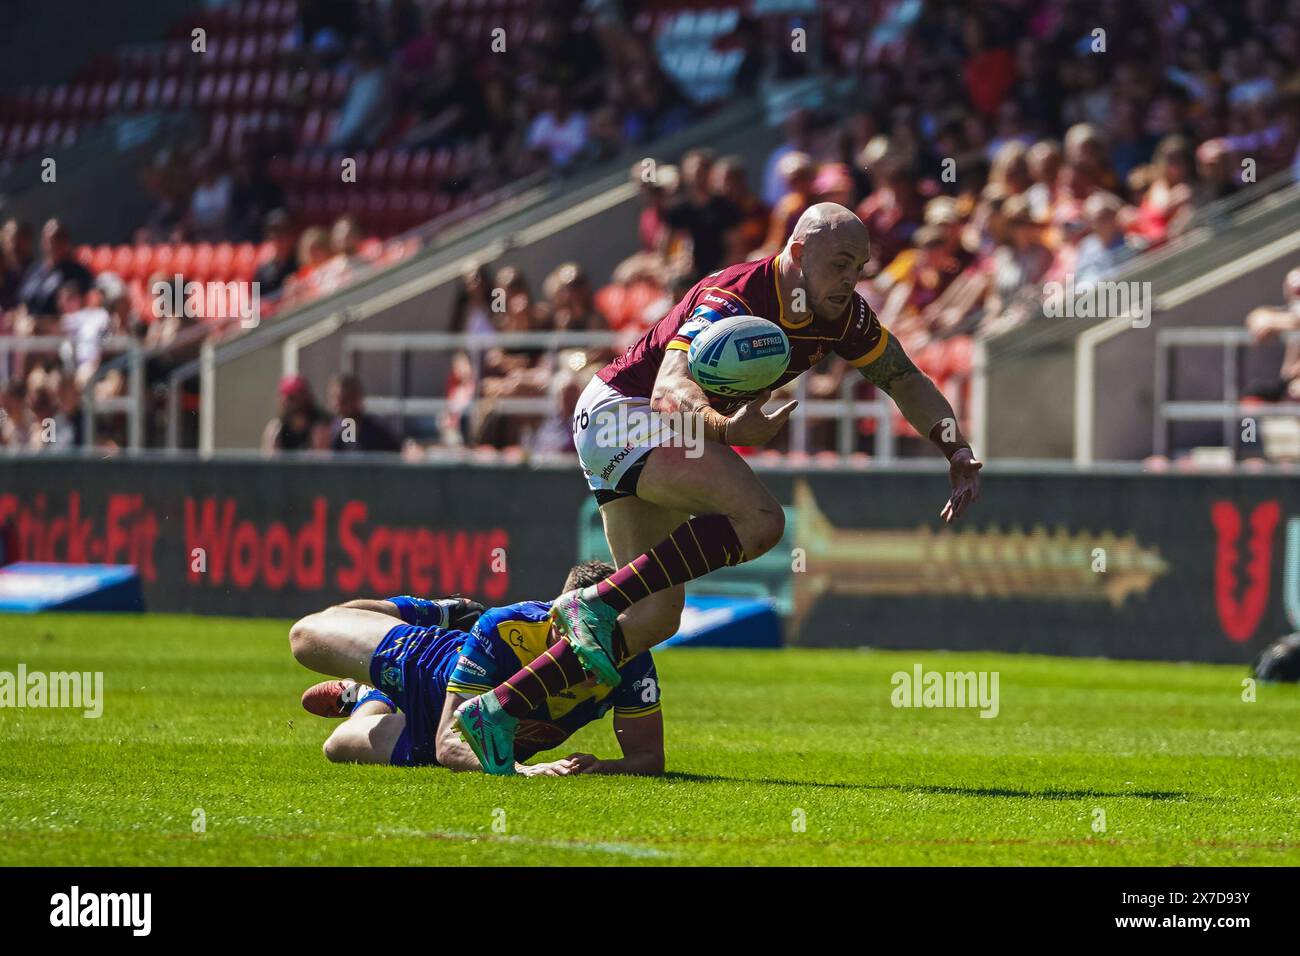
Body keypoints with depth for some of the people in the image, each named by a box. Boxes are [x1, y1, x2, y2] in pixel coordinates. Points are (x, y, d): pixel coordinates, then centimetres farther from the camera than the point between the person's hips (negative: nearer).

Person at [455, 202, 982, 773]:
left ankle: (497, 710, 3)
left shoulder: (843, 315, -3)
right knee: (759, 519, -29)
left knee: (657, 617, 3)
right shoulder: (733, 302, -28)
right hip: (619, 410, -9)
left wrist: (957, 451, -1)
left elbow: (907, 381, 12)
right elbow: (670, 389, -40)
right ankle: (596, 604, -24)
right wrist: (726, 430, -60)